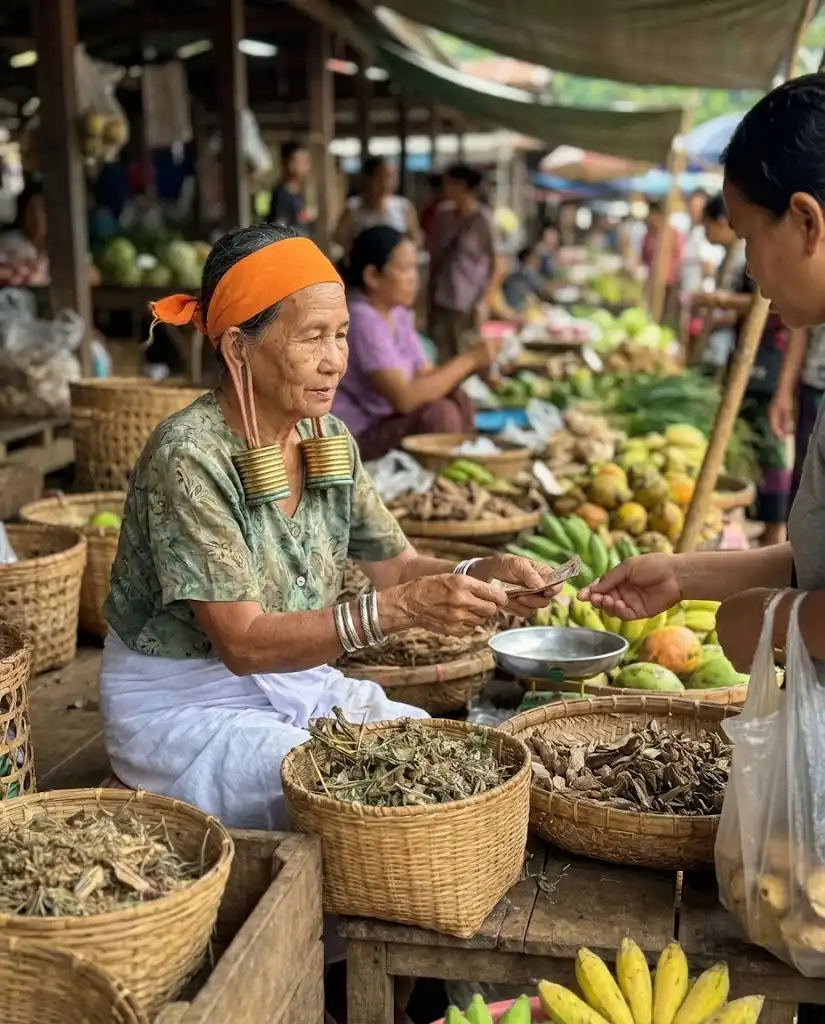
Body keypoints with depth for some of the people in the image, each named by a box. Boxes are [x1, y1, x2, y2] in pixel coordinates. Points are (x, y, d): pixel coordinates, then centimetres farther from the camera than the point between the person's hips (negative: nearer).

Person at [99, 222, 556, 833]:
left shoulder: (330, 439, 0)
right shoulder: (188, 457, -24)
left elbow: (396, 565, 4)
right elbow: (243, 643, -27)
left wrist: (485, 574, -17)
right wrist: (401, 610, -37)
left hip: (301, 684, 7)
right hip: (190, 707, -7)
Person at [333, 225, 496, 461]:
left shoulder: (398, 314, 6)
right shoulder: (362, 321, -22)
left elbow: (425, 375, 7)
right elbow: (404, 397, -28)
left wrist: (472, 364, -11)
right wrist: (468, 359, -23)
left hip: (380, 419, 9)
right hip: (350, 437, -9)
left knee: (458, 400, 2)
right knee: (438, 413, -21)